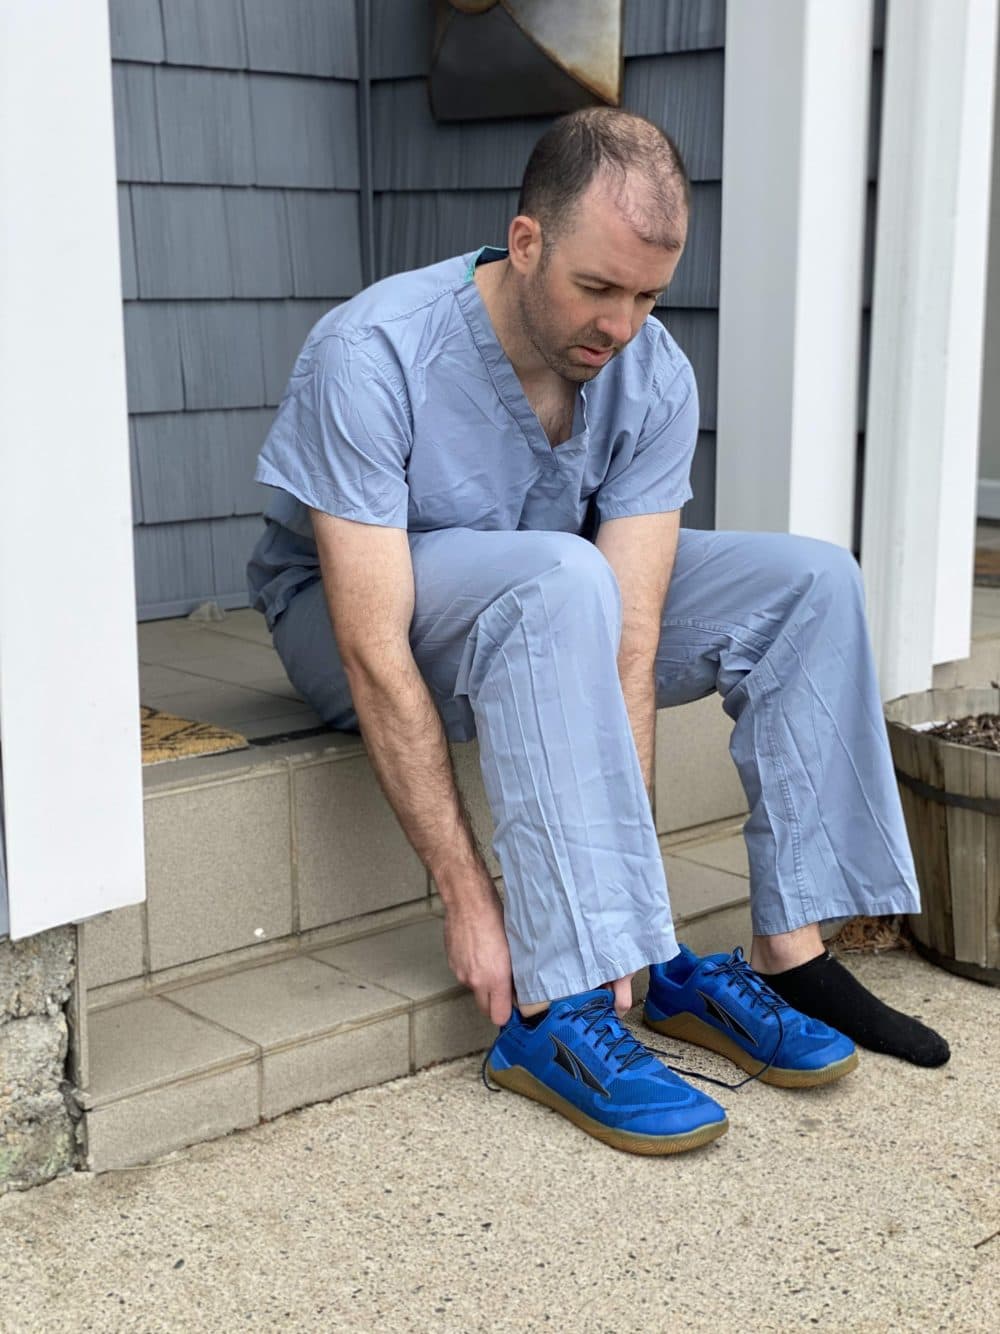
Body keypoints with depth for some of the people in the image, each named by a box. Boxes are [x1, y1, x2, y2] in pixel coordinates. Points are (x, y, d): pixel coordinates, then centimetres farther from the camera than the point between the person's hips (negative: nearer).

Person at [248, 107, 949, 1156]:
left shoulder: (654, 377, -16)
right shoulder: (373, 356, -30)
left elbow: (631, 643, -22)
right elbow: (375, 652, -32)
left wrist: (613, 886, -30)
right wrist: (467, 896, -34)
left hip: (550, 612, 5)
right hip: (345, 624, -5)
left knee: (808, 581, -9)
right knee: (560, 577, -37)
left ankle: (787, 952, -10)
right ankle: (553, 1011, -35)